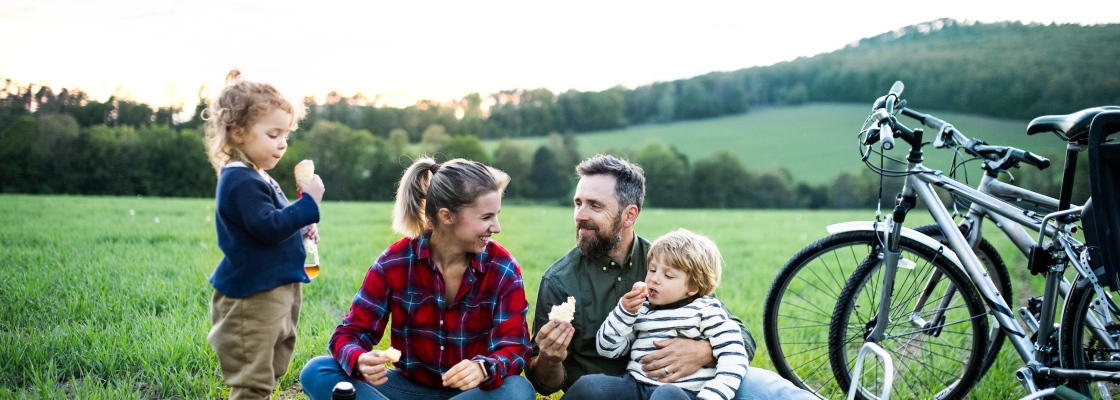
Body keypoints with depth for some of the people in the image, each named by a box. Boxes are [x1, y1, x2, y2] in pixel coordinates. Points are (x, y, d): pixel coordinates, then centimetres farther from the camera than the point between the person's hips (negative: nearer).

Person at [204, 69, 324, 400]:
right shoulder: (241, 181, -19)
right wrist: (308, 203, -23)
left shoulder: (256, 178, 15)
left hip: (275, 291, 11)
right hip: (251, 296, -11)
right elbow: (268, 227, -27)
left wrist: (300, 228, 10)